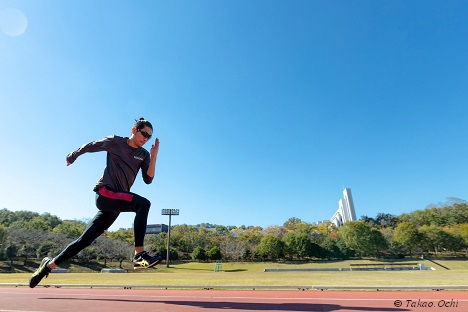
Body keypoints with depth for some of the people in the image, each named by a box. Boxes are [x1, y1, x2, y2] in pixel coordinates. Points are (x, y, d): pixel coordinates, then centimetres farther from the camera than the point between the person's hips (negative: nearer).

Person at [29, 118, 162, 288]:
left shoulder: (144, 154, 10)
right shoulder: (115, 142, 1)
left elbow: (148, 179, -1)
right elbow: (87, 147, 15)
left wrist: (154, 156, -11)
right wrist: (71, 158, 28)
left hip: (115, 204, 5)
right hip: (104, 192, -5)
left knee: (85, 240, 10)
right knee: (143, 203, -29)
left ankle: (49, 264, 31)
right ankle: (139, 255, -31)